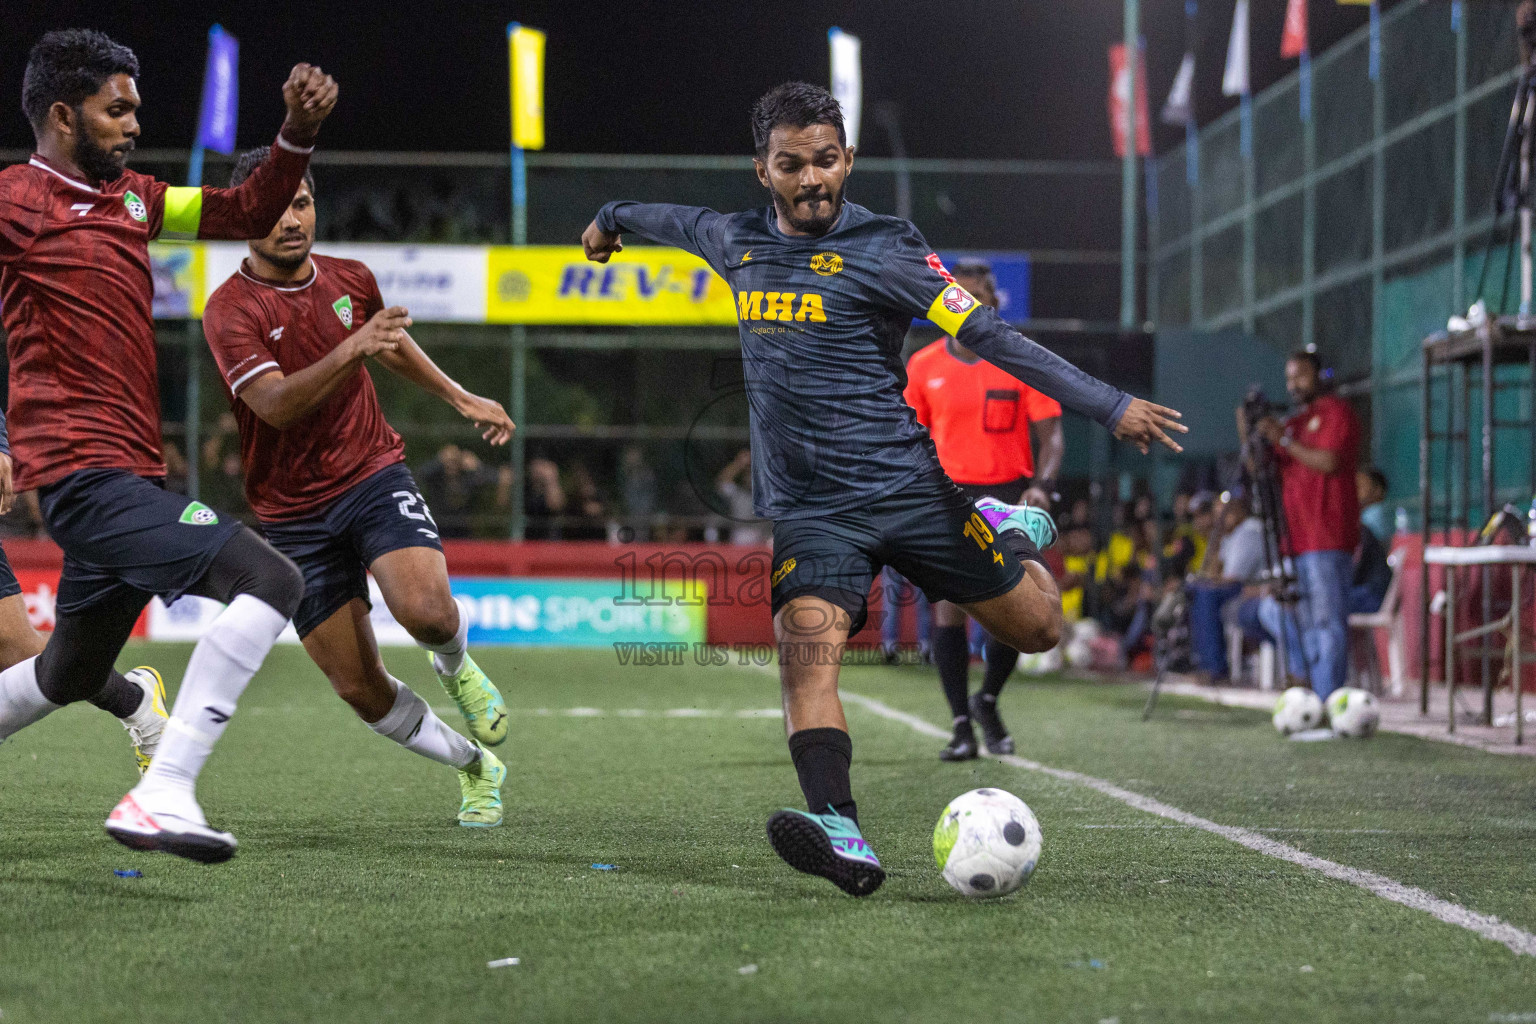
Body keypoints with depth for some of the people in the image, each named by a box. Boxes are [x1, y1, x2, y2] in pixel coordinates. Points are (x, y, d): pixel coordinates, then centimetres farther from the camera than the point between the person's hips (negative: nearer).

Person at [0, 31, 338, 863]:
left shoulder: (131, 199, 17)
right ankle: (160, 795, -24)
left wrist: (298, 134, 10)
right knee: (270, 581, -21)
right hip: (87, 469, -10)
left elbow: (245, 212, 24)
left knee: (69, 677, 22)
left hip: (127, 472, 10)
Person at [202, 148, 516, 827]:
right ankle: (476, 765, 22)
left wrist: (461, 399, 30)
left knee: (426, 611, -27)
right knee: (361, 691, -2)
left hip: (374, 474, 2)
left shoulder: (352, 280, 3)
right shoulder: (230, 310, -13)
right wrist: (350, 350, -41)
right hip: (292, 511, -2)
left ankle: (455, 664, 11)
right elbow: (277, 403, -29)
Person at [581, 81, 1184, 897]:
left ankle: (1014, 532, 36)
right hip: (808, 512, 2)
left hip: (903, 485, -2)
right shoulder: (738, 242, 9)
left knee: (1036, 628, 2)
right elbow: (682, 221, 33)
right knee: (806, 645, -24)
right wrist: (614, 217, 54)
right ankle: (842, 838, -38)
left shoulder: (883, 249, -5)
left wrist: (1110, 406, -15)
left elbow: (988, 336, -9)